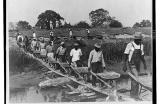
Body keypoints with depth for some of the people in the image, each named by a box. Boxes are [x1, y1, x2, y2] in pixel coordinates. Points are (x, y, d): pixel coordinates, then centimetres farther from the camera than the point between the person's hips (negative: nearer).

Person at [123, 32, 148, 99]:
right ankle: (134, 94, -10)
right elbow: (125, 55, -7)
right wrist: (124, 65, -10)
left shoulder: (141, 45, 7)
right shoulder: (130, 45, -11)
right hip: (132, 64, -6)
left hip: (138, 64, 6)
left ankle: (132, 94, 20)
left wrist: (145, 65, 14)